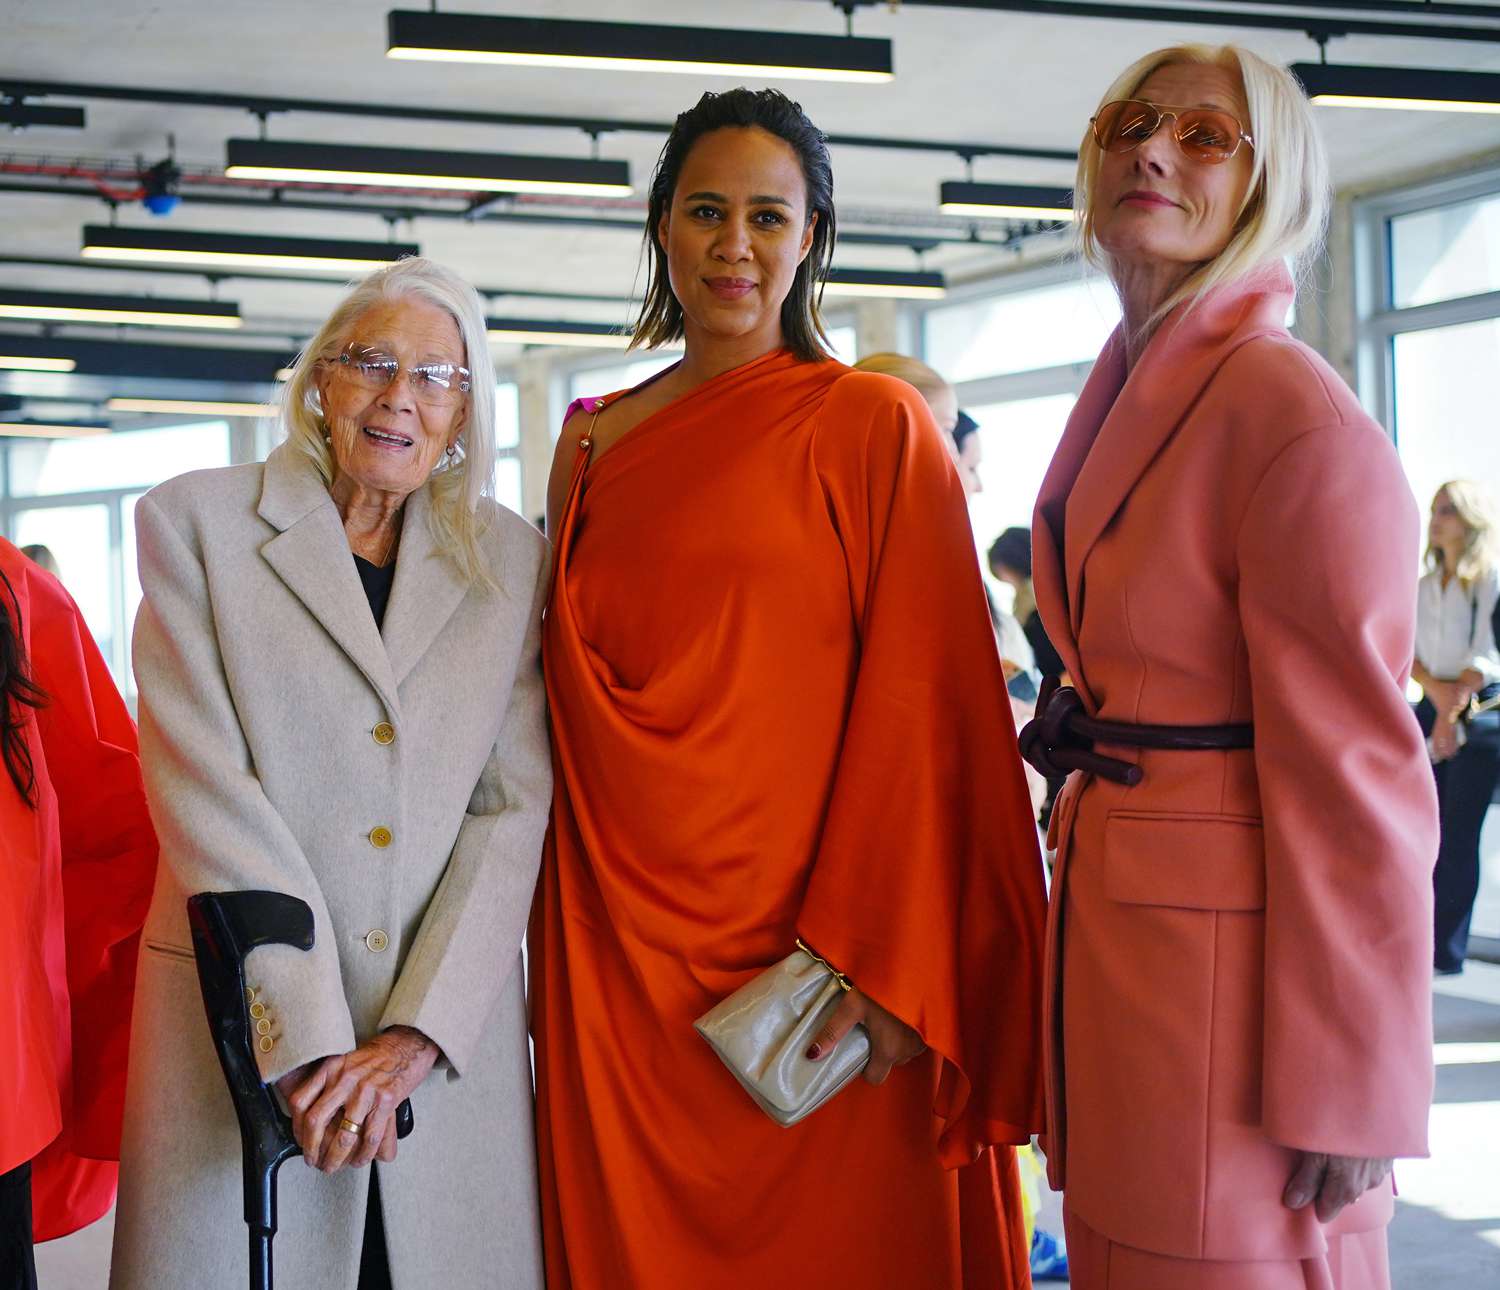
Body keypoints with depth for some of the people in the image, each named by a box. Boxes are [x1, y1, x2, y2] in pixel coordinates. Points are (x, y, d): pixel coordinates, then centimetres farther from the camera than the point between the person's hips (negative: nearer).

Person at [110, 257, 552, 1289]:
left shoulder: (510, 560, 8)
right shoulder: (196, 524, 1)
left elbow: (517, 804, 1)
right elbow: (205, 787, -8)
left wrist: (415, 1032, -10)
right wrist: (309, 1039, -15)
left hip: (448, 1029, 2)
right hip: (248, 1021, -2)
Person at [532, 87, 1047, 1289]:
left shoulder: (875, 423, -3)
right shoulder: (594, 441, 11)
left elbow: (924, 701, -9)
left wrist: (879, 958, -17)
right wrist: (559, 952, 10)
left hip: (805, 950, -4)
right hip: (616, 949, 4)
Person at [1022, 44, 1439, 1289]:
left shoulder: (1300, 421, -15)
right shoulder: (1125, 399, 11)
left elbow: (1357, 782, -18)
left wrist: (1343, 1094, -17)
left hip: (1226, 949, -8)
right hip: (1109, 940, 9)